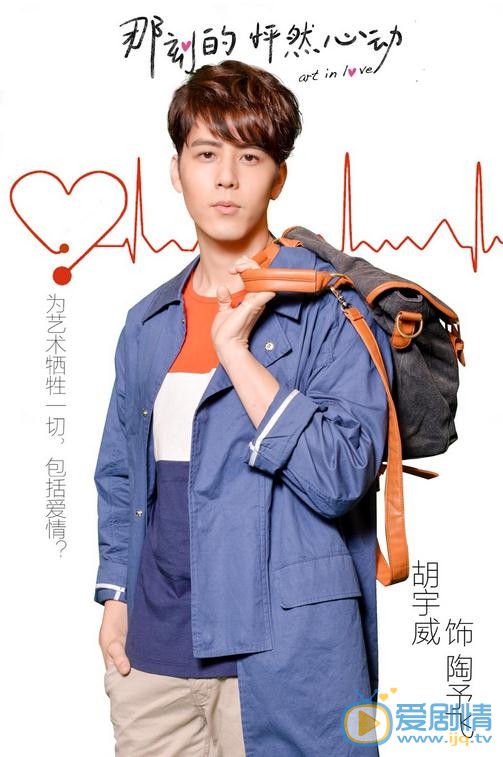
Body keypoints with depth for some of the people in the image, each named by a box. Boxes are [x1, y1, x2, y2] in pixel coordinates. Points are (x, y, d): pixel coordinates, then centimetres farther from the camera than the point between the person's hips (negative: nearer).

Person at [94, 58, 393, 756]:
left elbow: (341, 480, -17)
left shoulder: (331, 309, -8)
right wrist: (115, 600, 9)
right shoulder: (148, 324, 9)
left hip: (281, 657, -4)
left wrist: (235, 348, -18)